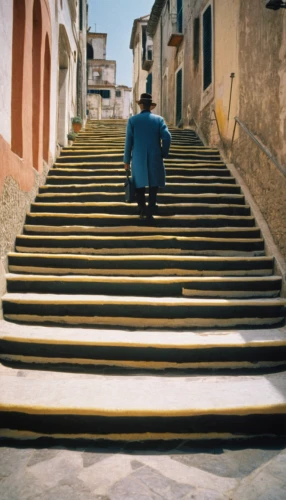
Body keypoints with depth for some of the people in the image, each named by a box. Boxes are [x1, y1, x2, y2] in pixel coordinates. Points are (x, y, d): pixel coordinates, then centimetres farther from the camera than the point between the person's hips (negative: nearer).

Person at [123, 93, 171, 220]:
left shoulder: (132, 120, 0)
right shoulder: (159, 119, 1)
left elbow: (128, 141, -2)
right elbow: (167, 137, -10)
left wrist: (126, 160, 4)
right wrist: (164, 154, 4)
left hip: (138, 158, 0)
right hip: (155, 158, 0)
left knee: (139, 184, 13)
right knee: (153, 184, 12)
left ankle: (142, 211, 8)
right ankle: (150, 211, 5)